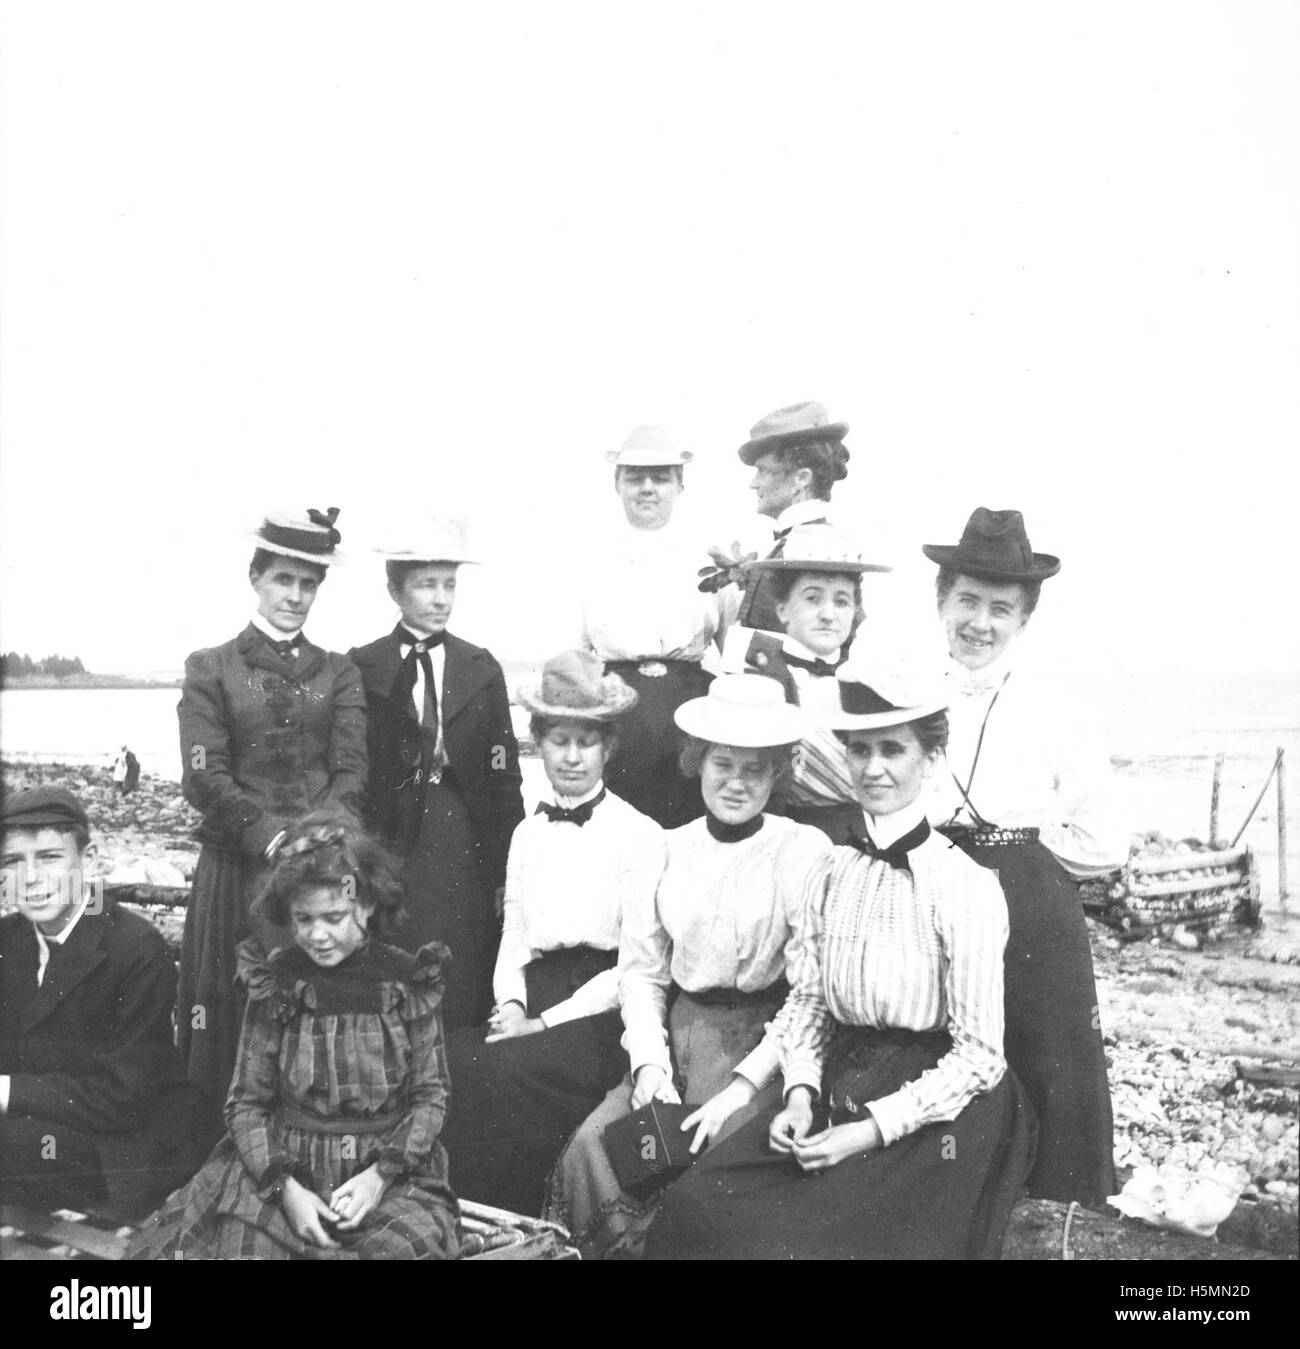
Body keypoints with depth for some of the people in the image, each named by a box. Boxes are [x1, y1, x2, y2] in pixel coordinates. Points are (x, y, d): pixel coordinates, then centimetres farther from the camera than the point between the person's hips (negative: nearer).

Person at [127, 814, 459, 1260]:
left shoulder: (410, 983, -2)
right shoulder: (274, 984, 0)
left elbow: (430, 1096, 2)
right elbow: (246, 1102, 2)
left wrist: (379, 1176, -13)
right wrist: (286, 1188, -12)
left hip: (390, 1173, 0)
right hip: (282, 1169, 1)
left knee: (402, 1245, -28)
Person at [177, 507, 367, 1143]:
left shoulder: (339, 674, 12)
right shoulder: (210, 669, 6)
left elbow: (351, 772, 2)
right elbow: (204, 777, -4)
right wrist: (272, 837, -15)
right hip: (237, 867, -1)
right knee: (233, 1013, 0)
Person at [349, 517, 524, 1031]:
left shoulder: (481, 669, 9)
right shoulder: (361, 669, 3)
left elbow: (504, 777, 7)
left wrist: (506, 873, 3)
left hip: (465, 840, 2)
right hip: (391, 839, -1)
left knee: (465, 993, 2)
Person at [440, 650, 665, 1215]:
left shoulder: (639, 834, -3)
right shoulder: (527, 833, 17)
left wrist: (544, 1024, -12)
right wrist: (511, 1007, -3)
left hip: (598, 1016, -5)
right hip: (531, 996, 5)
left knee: (497, 1072, -29)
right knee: (450, 1058, -23)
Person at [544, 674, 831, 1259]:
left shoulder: (805, 850, -6)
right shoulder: (668, 849, 7)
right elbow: (640, 969, 9)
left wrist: (741, 1089, -16)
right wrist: (650, 1064, -7)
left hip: (762, 1045, -4)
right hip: (678, 1034, 4)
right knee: (593, 1142, -17)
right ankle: (627, 1248, 4)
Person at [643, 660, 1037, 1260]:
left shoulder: (965, 886, -12)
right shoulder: (830, 872, 5)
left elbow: (978, 1055, -11)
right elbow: (805, 1002, 10)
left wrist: (872, 1128, -15)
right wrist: (800, 1094, -7)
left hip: (929, 1115, -4)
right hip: (836, 1092, 5)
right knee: (696, 1207, -14)